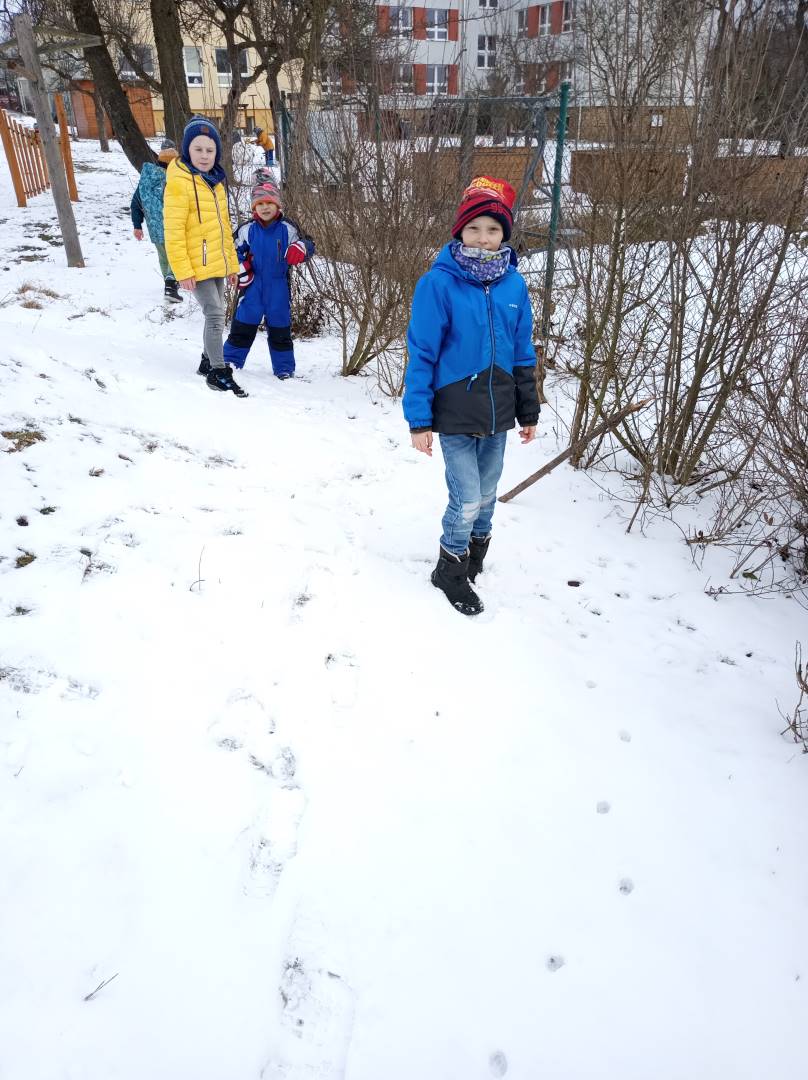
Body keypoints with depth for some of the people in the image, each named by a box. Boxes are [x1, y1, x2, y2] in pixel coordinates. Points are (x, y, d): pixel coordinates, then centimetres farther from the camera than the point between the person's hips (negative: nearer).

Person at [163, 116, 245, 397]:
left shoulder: (215, 181, 13)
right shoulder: (179, 182, -12)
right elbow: (173, 231, -16)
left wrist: (231, 262, 19)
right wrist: (183, 271, -21)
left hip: (216, 264, 8)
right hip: (197, 267, -8)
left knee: (216, 314, 16)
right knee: (215, 314, -13)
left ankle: (208, 361, 31)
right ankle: (218, 372, -7)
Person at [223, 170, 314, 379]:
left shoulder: (287, 228, -1)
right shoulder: (247, 229, 1)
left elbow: (307, 243, 2)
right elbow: (234, 250, 13)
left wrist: (300, 249, -21)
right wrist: (240, 269, -1)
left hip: (278, 286, 0)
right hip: (253, 285, 0)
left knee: (280, 327, 8)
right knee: (243, 324, 4)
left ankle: (284, 368, 17)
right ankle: (231, 360, 14)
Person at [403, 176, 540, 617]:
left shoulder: (513, 283, 1)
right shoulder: (438, 283, -13)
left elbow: (523, 353, 9)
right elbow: (421, 355, -11)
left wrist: (528, 411, 12)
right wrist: (419, 419, -13)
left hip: (497, 414, 5)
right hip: (455, 415, -4)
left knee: (486, 495, 17)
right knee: (467, 500, -2)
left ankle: (474, 554, 42)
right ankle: (451, 572, 23)